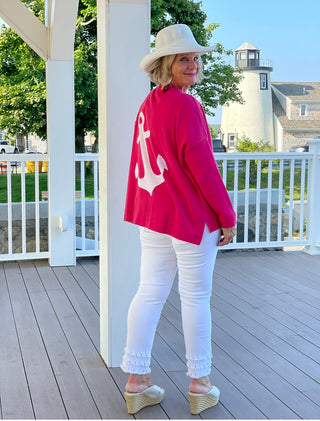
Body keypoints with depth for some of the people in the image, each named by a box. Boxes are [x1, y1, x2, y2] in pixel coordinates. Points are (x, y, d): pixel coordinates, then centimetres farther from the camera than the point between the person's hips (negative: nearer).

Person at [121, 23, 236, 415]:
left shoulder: (147, 106, 10)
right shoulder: (185, 106, -15)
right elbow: (201, 163, -18)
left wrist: (140, 209, 21)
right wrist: (227, 215, -10)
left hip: (153, 217, 8)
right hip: (193, 219, -8)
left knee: (149, 293, 11)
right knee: (195, 297, 4)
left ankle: (136, 382, 19)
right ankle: (200, 384, 18)